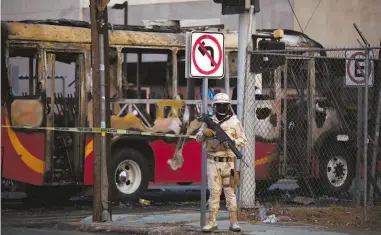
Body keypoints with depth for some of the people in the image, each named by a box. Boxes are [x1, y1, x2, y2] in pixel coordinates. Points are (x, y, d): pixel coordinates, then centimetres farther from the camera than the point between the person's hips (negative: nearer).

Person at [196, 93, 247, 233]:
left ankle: (233, 222, 4)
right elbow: (198, 139, 9)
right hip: (213, 162, 1)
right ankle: (212, 222, 4)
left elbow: (243, 140, 4)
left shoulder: (234, 122, 3)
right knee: (214, 192, 1)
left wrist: (233, 141, -15)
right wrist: (205, 133, -12)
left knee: (230, 192, 0)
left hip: (228, 162, -1)